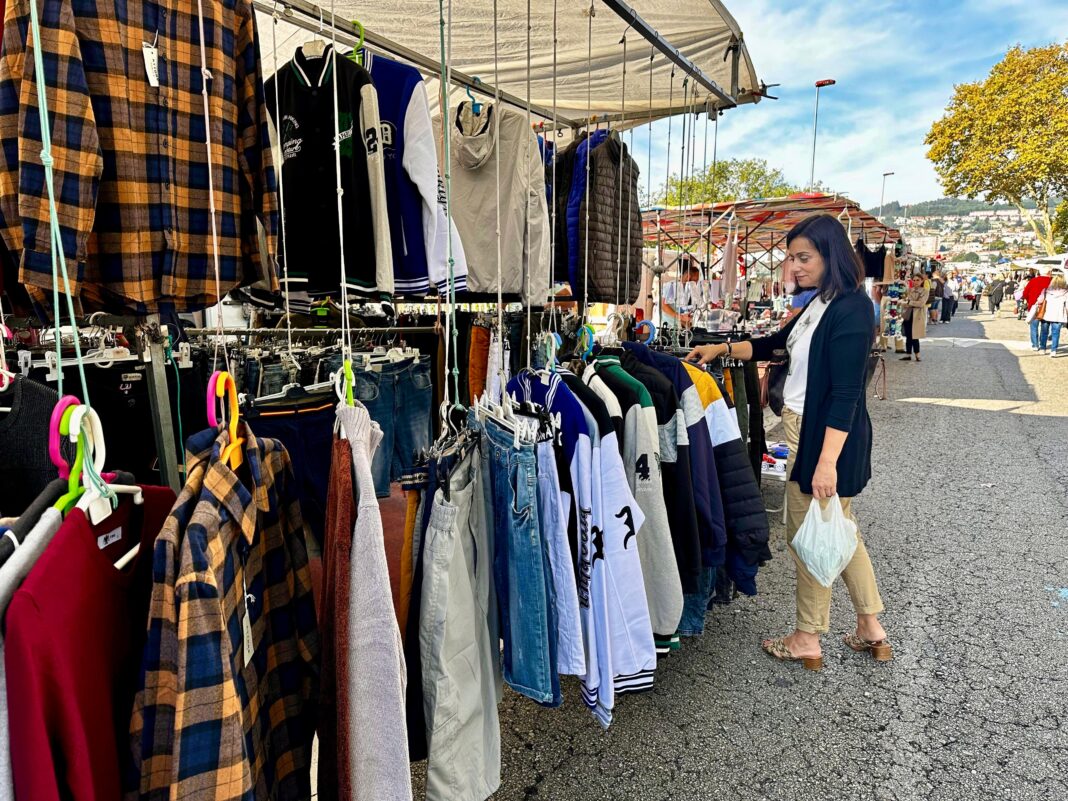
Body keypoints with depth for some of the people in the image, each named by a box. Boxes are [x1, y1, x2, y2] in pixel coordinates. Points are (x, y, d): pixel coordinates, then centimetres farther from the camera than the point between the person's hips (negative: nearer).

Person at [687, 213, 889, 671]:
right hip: (803, 428, 9)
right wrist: (722, 349, 16)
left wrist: (826, 460, -25)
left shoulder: (851, 308, -18)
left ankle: (807, 640, 22)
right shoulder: (819, 304, 10)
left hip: (827, 437, -9)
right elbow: (777, 343, 24)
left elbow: (846, 392, -23)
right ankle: (871, 629, 34)